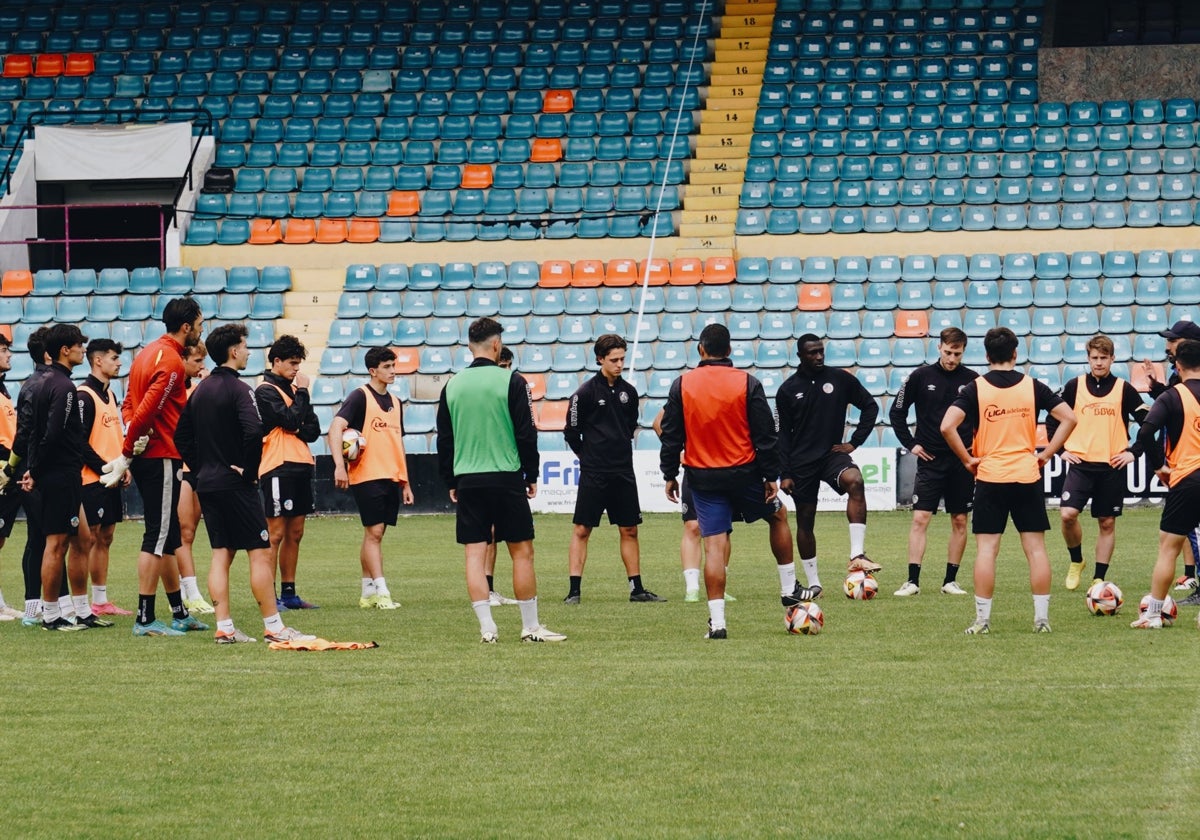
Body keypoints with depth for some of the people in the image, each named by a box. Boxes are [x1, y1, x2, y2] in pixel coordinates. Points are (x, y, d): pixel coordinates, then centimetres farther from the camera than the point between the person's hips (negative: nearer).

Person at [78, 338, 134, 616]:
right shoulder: (84, 396, -13)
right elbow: (80, 443, -17)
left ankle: (101, 601, 16)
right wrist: (106, 469, -16)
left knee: (105, 538, 11)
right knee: (89, 539, -8)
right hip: (91, 479, -9)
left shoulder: (109, 393, 16)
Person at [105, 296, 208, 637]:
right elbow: (146, 410, -21)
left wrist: (132, 433, -2)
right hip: (162, 457, -10)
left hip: (147, 456, 10)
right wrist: (125, 456, -14)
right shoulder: (172, 362, -16)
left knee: (166, 538, 15)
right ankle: (145, 619, -6)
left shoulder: (148, 352, 14)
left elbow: (129, 404, 14)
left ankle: (180, 613, 22)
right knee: (158, 538, -7)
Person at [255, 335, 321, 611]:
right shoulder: (266, 391, -7)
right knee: (276, 534, -8)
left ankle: (289, 593, 14)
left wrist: (300, 431, -8)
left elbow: (313, 428, 12)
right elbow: (291, 420, -18)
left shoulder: (293, 389, 18)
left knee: (295, 534, 9)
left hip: (300, 467, 8)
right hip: (278, 468, -8)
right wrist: (302, 392, -7)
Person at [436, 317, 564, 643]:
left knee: (474, 554, 3)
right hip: (507, 478, -3)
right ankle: (530, 627, 7)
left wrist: (451, 482, 18)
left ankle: (487, 628, -3)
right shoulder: (512, 382, -6)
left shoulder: (452, 386, 5)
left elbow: (444, 441, 10)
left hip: (467, 481, 3)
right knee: (522, 552, 4)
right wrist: (532, 476, 5)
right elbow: (526, 434, -5)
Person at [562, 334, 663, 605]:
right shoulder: (586, 392, -7)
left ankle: (636, 588, 13)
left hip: (624, 473, 5)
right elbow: (571, 431, -1)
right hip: (593, 474, -5)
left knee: (630, 530, 7)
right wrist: (589, 456, 7)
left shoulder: (628, 392, 7)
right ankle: (574, 590, -3)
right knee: (582, 530, -4)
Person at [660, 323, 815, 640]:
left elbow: (671, 436, 1)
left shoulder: (681, 386, -2)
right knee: (778, 515, 25)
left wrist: (669, 475, 11)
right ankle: (789, 589, 31)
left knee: (714, 544, 1)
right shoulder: (747, 384, -7)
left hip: (701, 477, 1)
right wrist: (771, 476, 2)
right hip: (743, 472, -1)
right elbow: (765, 435, -5)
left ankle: (717, 621, -6)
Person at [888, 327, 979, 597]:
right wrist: (910, 443, 1)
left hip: (962, 461, 1)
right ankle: (913, 580, -7)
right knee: (920, 518, -8)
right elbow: (897, 412, 7)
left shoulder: (972, 380, 0)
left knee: (960, 521, 5)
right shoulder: (921, 377, -1)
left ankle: (951, 580, 13)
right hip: (930, 460, -1)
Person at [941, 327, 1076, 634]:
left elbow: (947, 426, -15)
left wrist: (967, 459, -4)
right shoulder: (1032, 386, 1)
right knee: (1035, 548, 6)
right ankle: (1042, 617, 6)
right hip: (1027, 477, 1)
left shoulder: (976, 389, -4)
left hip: (989, 478, -1)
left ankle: (983, 619, 0)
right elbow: (1068, 418, 0)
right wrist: (1047, 453, 5)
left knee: (986, 549, 1)